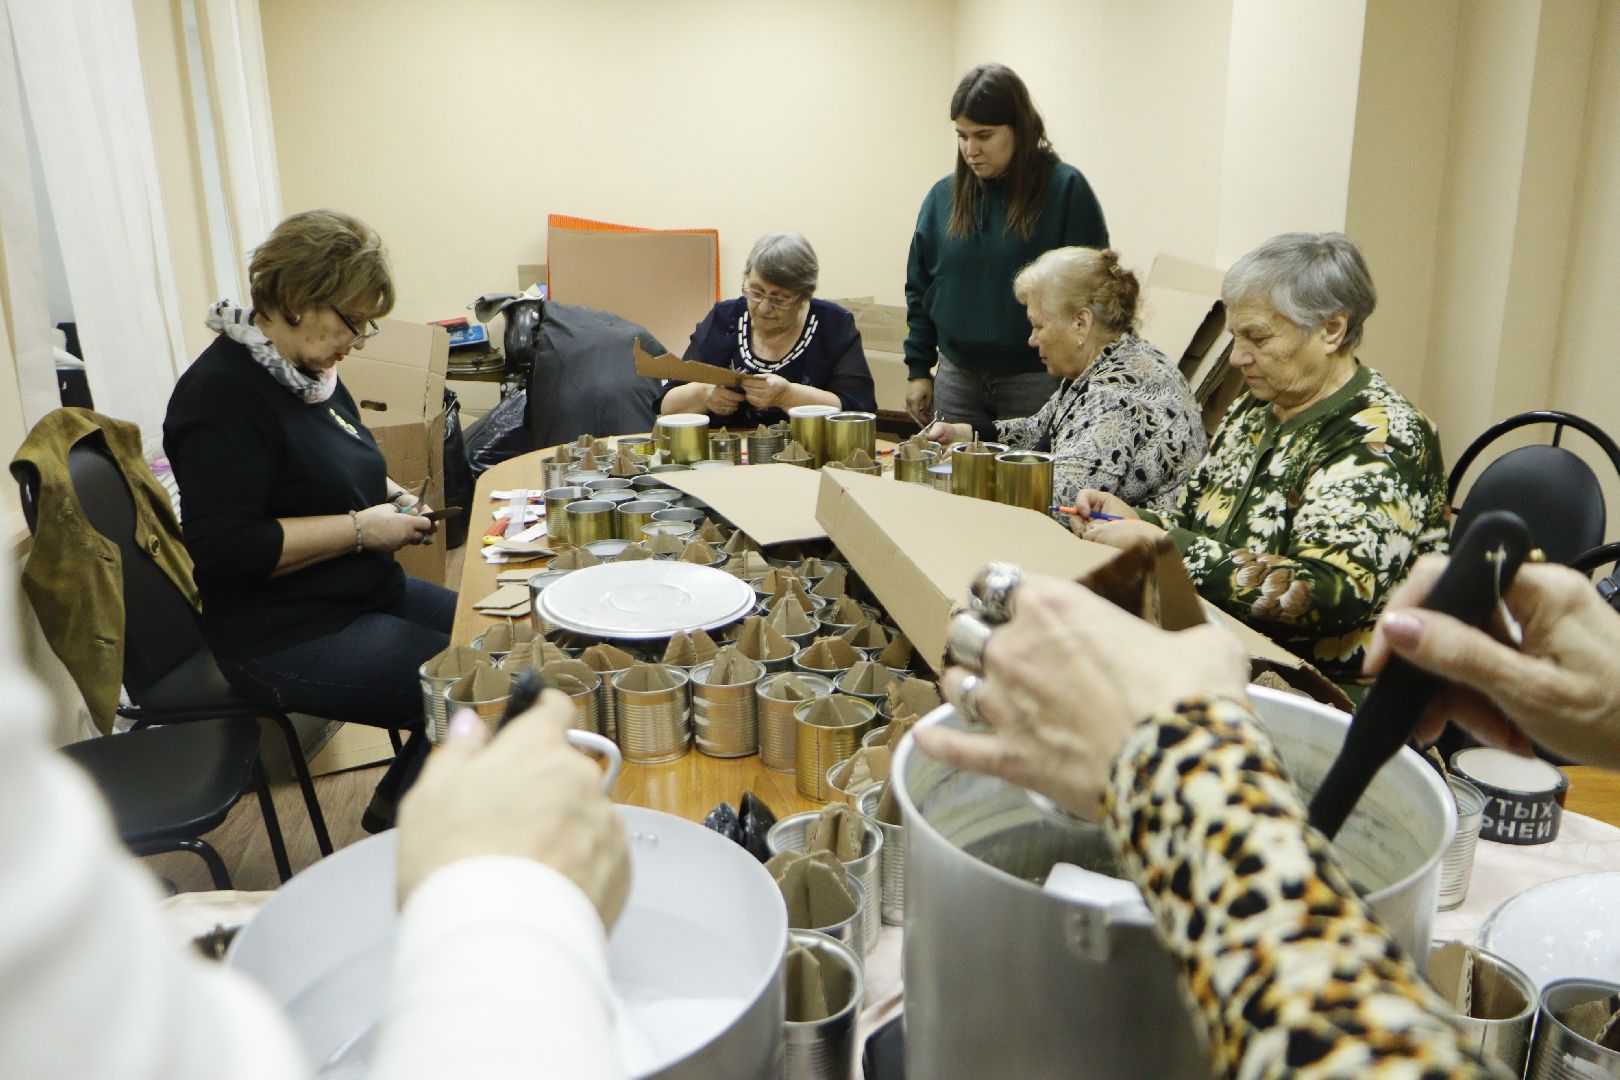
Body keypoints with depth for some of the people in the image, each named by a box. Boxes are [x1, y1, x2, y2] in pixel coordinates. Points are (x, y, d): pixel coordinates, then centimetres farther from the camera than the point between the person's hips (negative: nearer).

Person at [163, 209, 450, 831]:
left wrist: (387, 497, 5)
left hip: (366, 595, 10)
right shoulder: (222, 393, -19)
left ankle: (399, 803, 17)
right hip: (285, 638, -10)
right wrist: (360, 528, -22)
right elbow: (223, 547, -26)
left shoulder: (311, 371, 9)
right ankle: (401, 827, 6)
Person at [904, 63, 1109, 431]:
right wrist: (918, 368, 9)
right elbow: (919, 289, 13)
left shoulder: (1066, 190, -6)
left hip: (1037, 383, -4)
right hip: (957, 380, 4)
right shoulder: (943, 196, 7)